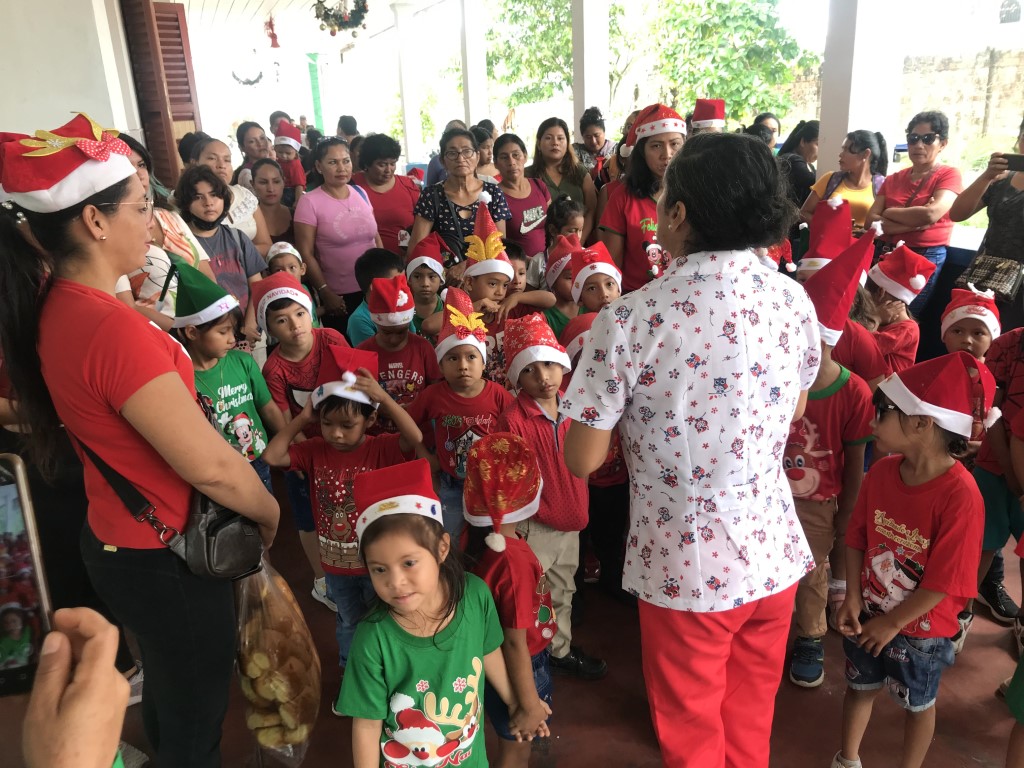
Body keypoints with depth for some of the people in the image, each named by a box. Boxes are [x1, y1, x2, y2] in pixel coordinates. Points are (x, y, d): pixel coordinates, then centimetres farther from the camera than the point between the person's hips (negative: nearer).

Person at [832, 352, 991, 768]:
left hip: (921, 630, -5)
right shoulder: (881, 471, -11)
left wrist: (892, 625, -16)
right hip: (869, 614, 5)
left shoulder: (960, 495, -29)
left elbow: (943, 581, -25)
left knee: (918, 703, 21)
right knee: (860, 686, 25)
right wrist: (853, 594, -10)